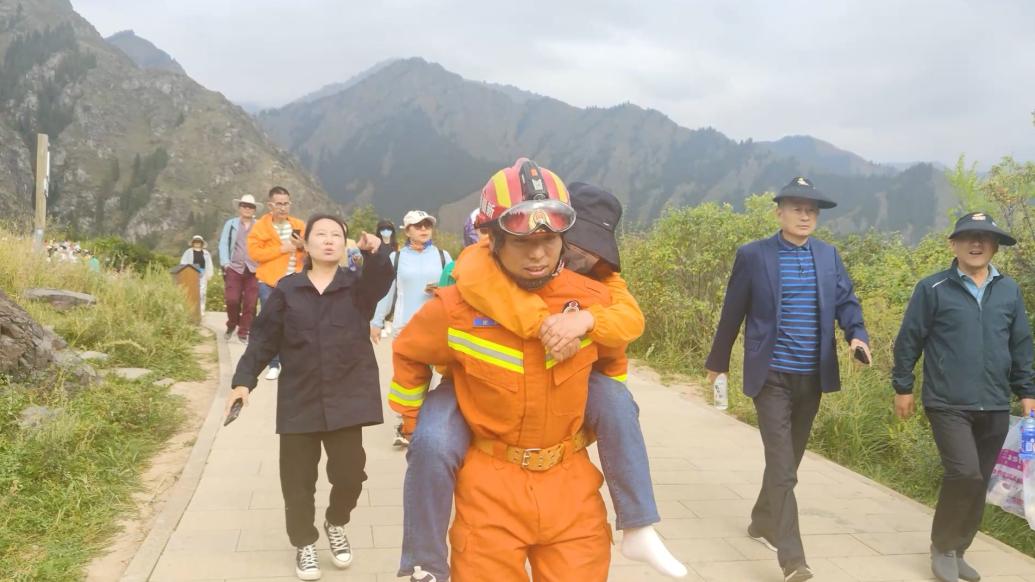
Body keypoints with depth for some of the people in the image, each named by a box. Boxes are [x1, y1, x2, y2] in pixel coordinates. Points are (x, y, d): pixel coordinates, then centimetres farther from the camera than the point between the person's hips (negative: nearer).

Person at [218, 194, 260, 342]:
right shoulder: (230, 224, 11)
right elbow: (223, 244, 5)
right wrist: (225, 263, -7)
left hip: (254, 270, 0)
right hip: (234, 268, 0)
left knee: (250, 303, -2)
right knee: (232, 300, -8)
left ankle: (243, 332, 8)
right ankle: (231, 325, 17)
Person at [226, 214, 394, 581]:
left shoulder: (357, 285, 3)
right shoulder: (287, 289, 4)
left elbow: (382, 279, -20)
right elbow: (264, 339, 5)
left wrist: (375, 252, -39)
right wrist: (244, 380, -4)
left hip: (346, 398, -1)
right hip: (299, 400, 1)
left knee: (350, 471, -2)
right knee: (298, 478, 7)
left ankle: (336, 524, 30)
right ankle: (305, 544, 29)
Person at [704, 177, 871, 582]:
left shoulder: (829, 256, 7)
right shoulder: (753, 255, -6)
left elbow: (846, 301, 4)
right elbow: (732, 313, -1)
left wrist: (858, 335, -17)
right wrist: (717, 362, 7)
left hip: (812, 377, 5)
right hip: (771, 375, -5)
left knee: (788, 461, 18)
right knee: (781, 466, -8)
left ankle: (762, 522, 39)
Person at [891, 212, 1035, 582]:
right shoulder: (933, 288, -4)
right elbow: (908, 340, -1)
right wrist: (902, 387, 0)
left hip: (994, 408, 5)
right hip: (948, 405, -4)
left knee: (979, 483, 10)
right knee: (964, 474, -15)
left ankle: (957, 551, 26)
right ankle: (942, 547, 6)